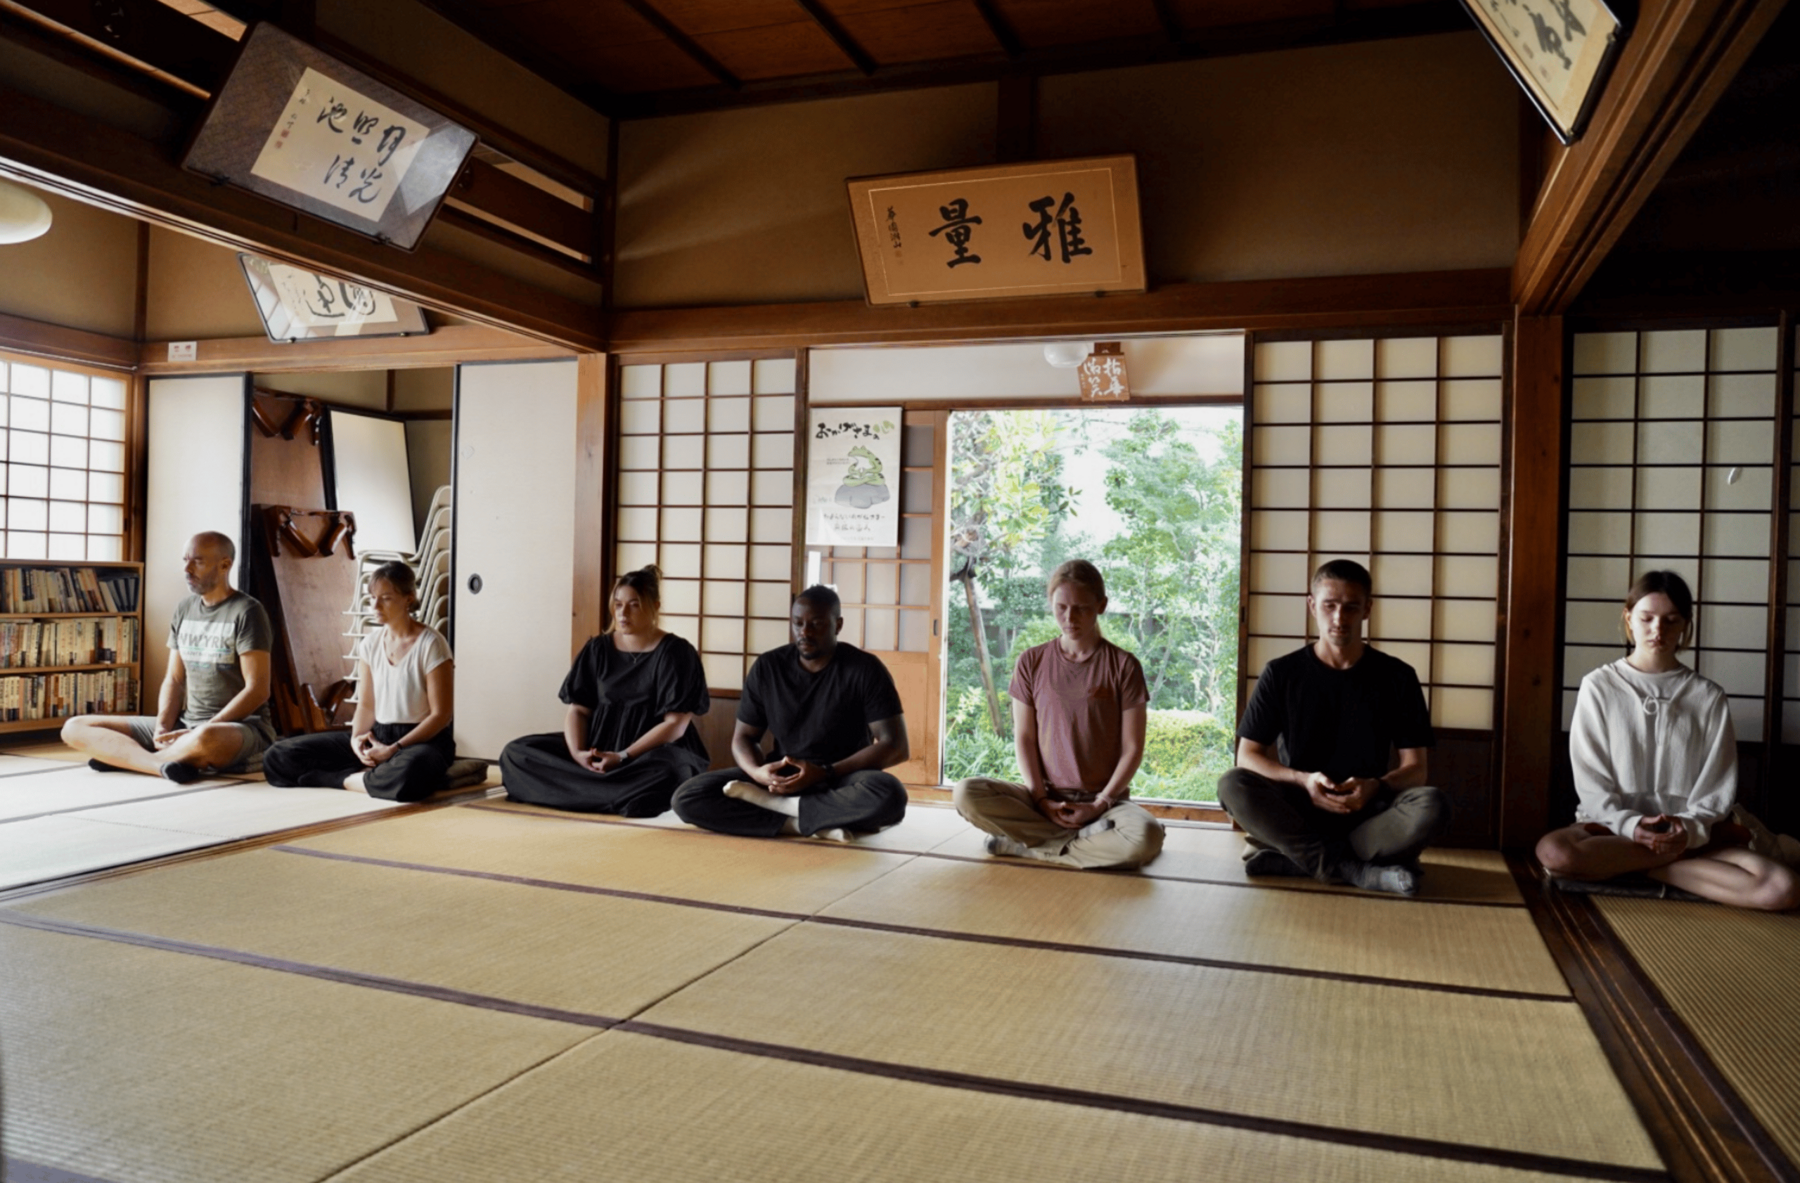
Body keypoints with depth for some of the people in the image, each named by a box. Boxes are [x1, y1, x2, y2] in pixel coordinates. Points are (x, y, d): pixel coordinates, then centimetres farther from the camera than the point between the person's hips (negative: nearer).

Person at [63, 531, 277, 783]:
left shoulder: (246, 612, -9)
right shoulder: (184, 609, 12)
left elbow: (257, 690, -15)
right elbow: (174, 679, 13)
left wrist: (198, 733, -19)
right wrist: (163, 728, -6)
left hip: (242, 728, -7)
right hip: (186, 724, 7)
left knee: (206, 740, -43)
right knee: (75, 728, -1)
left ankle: (124, 758, -15)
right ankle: (165, 764, -24)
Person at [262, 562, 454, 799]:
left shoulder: (430, 644, -10)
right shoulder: (370, 643, 7)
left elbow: (441, 714, -11)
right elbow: (366, 705, 10)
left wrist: (394, 749, -19)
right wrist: (357, 737, -12)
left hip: (423, 739, -6)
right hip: (377, 735, 6)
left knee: (408, 774, -44)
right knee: (278, 757, -6)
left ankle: (347, 778, -14)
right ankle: (374, 775, -12)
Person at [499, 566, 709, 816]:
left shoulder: (676, 652, -6)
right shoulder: (598, 649, 7)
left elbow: (675, 724, -12)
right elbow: (578, 710, 4)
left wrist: (623, 758, -21)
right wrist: (577, 753, -17)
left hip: (654, 752, -5)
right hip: (598, 748, 5)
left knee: (667, 770, -41)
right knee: (515, 753, -14)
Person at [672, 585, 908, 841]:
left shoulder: (865, 669, -9)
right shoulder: (767, 668, 0)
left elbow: (897, 746, -12)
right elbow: (743, 737, 7)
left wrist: (825, 773, -23)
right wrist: (758, 772, -18)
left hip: (844, 781, -3)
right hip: (784, 778, 3)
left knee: (889, 794, -38)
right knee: (688, 798, -19)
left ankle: (772, 805, -22)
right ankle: (812, 824, -25)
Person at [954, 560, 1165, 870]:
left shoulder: (1123, 666, -1)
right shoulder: (1032, 662, 5)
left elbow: (1133, 748, -2)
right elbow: (1024, 739, 4)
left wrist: (1100, 804, -12)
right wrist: (1041, 800, -9)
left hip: (1105, 801, -2)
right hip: (1044, 797, 2)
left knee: (1145, 837, -35)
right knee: (967, 794, -25)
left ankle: (1025, 846, -17)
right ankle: (1090, 840, -17)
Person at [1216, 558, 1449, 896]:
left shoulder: (1397, 677, 2)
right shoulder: (1281, 673, 1)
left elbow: (1416, 767, 0)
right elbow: (1248, 755, -1)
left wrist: (1376, 787, -22)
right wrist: (1302, 780, -20)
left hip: (1366, 814, 1)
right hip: (1296, 809, 0)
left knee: (1431, 806, -30)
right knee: (1234, 785, -30)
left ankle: (1288, 854, -27)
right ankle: (1356, 870, -29)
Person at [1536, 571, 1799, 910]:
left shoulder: (1708, 697, 6)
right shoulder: (1598, 686, 1)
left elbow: (1717, 789, 2)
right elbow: (1590, 781, -2)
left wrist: (1689, 829, -17)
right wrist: (1629, 825, -19)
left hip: (1691, 831, 0)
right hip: (1613, 825, 0)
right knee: (1554, 851, -36)